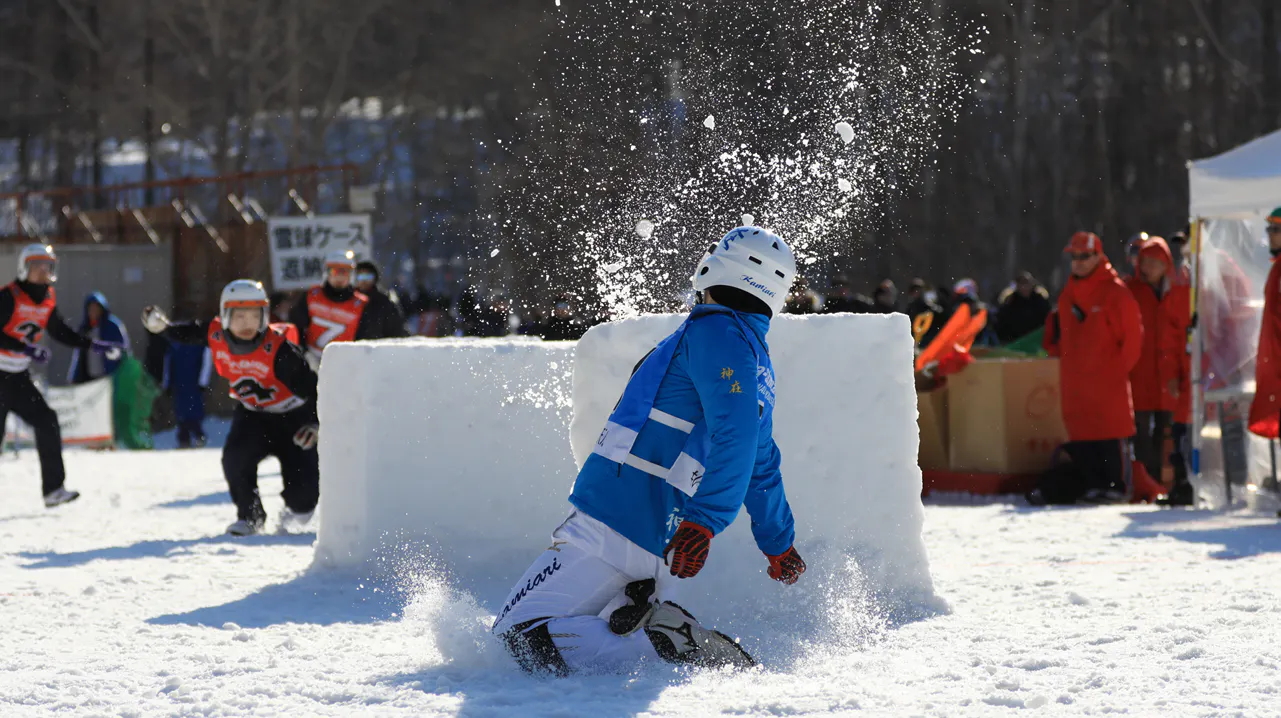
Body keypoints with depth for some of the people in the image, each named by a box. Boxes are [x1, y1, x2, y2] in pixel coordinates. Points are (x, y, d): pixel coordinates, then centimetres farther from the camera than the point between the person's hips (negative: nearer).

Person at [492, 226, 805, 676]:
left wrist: (703, 521, -31)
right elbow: (763, 468, 33)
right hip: (663, 549, 9)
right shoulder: (759, 367, 19)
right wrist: (779, 543, 46)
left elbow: (735, 440, -23)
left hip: (618, 521, -9)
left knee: (522, 635, -14)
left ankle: (670, 647, -20)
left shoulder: (716, 330, -9)